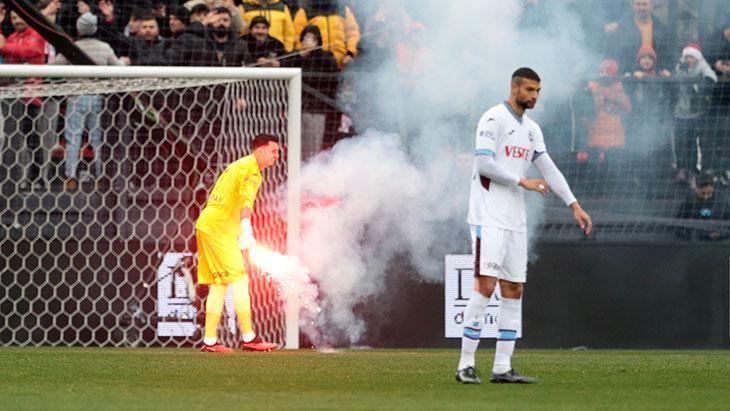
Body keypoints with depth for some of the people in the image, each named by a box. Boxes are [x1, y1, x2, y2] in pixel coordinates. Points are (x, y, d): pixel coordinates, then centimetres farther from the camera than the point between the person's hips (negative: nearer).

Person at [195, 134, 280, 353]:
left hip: (206, 225, 10)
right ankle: (248, 338, -13)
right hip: (219, 228, -10)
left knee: (219, 285, 9)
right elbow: (246, 197, -29)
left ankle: (210, 341, 6)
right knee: (240, 280, -10)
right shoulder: (251, 170, -11)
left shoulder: (238, 166, 22)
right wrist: (246, 227, -45)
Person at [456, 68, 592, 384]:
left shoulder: (531, 129, 17)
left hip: (515, 220, 8)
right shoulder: (494, 119, -7)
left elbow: (549, 170, 17)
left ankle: (502, 367, 7)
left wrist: (574, 205, 8)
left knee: (514, 290, 5)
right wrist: (523, 182, -14)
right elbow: (484, 164, -16)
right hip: (489, 217, -8)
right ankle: (466, 364, -12)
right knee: (485, 285, -14)